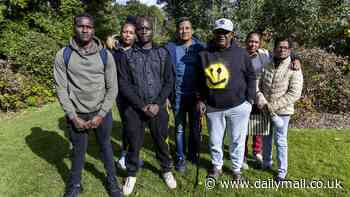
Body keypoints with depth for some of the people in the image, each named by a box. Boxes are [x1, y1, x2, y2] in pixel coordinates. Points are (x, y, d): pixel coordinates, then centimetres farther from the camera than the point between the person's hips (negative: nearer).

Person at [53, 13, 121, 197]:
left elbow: (112, 88, -4)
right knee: (78, 150, 15)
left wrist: (101, 114, -10)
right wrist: (73, 116, -9)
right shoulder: (63, 55, -5)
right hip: (76, 114, 0)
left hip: (102, 112, 1)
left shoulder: (105, 55, -4)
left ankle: (112, 180, 38)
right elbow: (61, 89, -5)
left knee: (105, 146, 17)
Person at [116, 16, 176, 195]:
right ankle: (131, 174, 32)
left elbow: (169, 81, 1)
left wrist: (158, 104, -10)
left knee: (161, 141, 12)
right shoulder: (127, 56, 1)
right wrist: (142, 106, -12)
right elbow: (124, 85, -4)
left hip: (158, 107, 1)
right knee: (134, 143, 10)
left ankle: (166, 170, 35)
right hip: (134, 108, 0)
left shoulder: (163, 53, 5)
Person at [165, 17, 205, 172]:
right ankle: (180, 158, 25)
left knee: (195, 126, 14)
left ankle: (193, 154, 34)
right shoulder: (170, 48, -2)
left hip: (195, 94, 1)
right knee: (179, 128, 10)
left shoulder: (200, 47, -1)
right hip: (178, 94, 0)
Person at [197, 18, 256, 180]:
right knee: (214, 140, 15)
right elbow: (199, 80, 8)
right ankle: (217, 166, 39)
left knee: (237, 140, 12)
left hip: (238, 106, -1)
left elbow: (251, 76, 4)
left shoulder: (241, 53, -3)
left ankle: (236, 168, 35)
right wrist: (200, 99, 2)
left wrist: (249, 99, -2)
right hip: (213, 107, 2)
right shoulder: (205, 53, 0)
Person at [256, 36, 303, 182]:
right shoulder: (267, 66, 2)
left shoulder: (294, 69, -10)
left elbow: (294, 94, -17)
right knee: (266, 138, 17)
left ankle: (282, 171, 22)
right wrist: (262, 102, -15)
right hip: (264, 110, 4)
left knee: (280, 141, 5)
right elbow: (258, 86, 3)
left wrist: (273, 106, -20)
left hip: (282, 111, -4)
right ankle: (266, 163, 38)